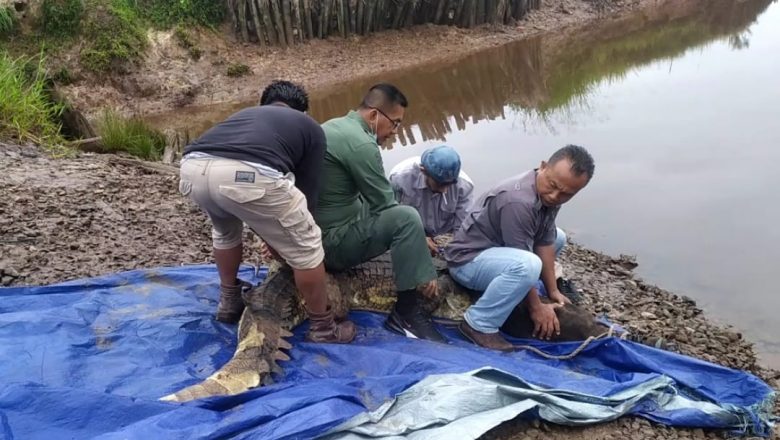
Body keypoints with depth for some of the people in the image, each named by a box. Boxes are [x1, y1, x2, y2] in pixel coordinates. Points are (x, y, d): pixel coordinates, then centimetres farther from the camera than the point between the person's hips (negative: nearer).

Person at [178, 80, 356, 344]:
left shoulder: (245, 114, 42)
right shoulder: (310, 128, 30)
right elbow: (308, 192, 28)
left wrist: (272, 243, 58)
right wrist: (285, 236, 46)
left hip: (193, 169, 6)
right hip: (250, 175, -5)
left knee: (225, 231, 38)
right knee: (305, 248, 17)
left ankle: (229, 302, 51)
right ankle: (323, 328, 29)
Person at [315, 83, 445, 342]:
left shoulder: (334, 126, 11)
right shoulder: (361, 144, -19)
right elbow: (386, 208, -15)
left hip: (312, 231, 10)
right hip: (330, 241, -10)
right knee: (406, 218, -22)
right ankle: (408, 313, -10)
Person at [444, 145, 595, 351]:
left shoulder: (548, 194, -5)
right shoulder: (518, 201, -33)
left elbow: (545, 242, -2)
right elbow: (523, 263, -28)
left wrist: (553, 291, -2)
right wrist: (536, 307, -19)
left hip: (498, 250, 10)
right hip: (468, 260, -10)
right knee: (527, 265, -37)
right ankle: (479, 324, -20)